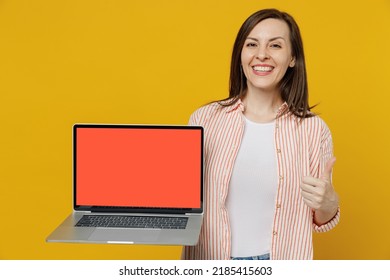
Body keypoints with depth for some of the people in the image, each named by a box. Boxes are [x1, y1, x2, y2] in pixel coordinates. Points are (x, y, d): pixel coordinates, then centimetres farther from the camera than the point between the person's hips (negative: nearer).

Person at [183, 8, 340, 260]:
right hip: (211, 259, 0)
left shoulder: (313, 129, -6)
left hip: (281, 260, 0)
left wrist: (328, 203, -17)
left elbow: (320, 221, 3)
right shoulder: (204, 119, -6)